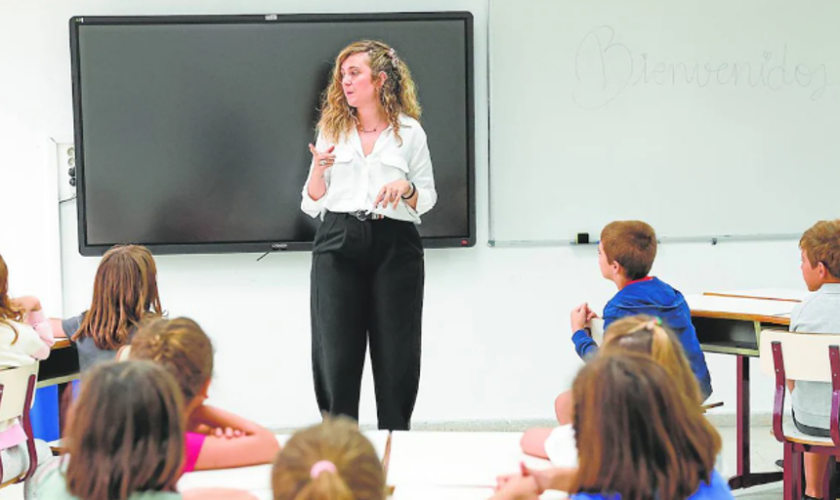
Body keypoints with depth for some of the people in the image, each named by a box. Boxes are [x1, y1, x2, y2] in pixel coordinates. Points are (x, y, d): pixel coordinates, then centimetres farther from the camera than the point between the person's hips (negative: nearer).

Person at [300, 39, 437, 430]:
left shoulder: (409, 131, 6)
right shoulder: (332, 129, 11)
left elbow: (427, 200, 10)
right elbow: (311, 205, 11)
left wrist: (406, 189, -10)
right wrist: (319, 167, -7)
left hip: (394, 246, -1)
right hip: (338, 244, 1)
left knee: (395, 354, 2)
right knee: (336, 356, -1)